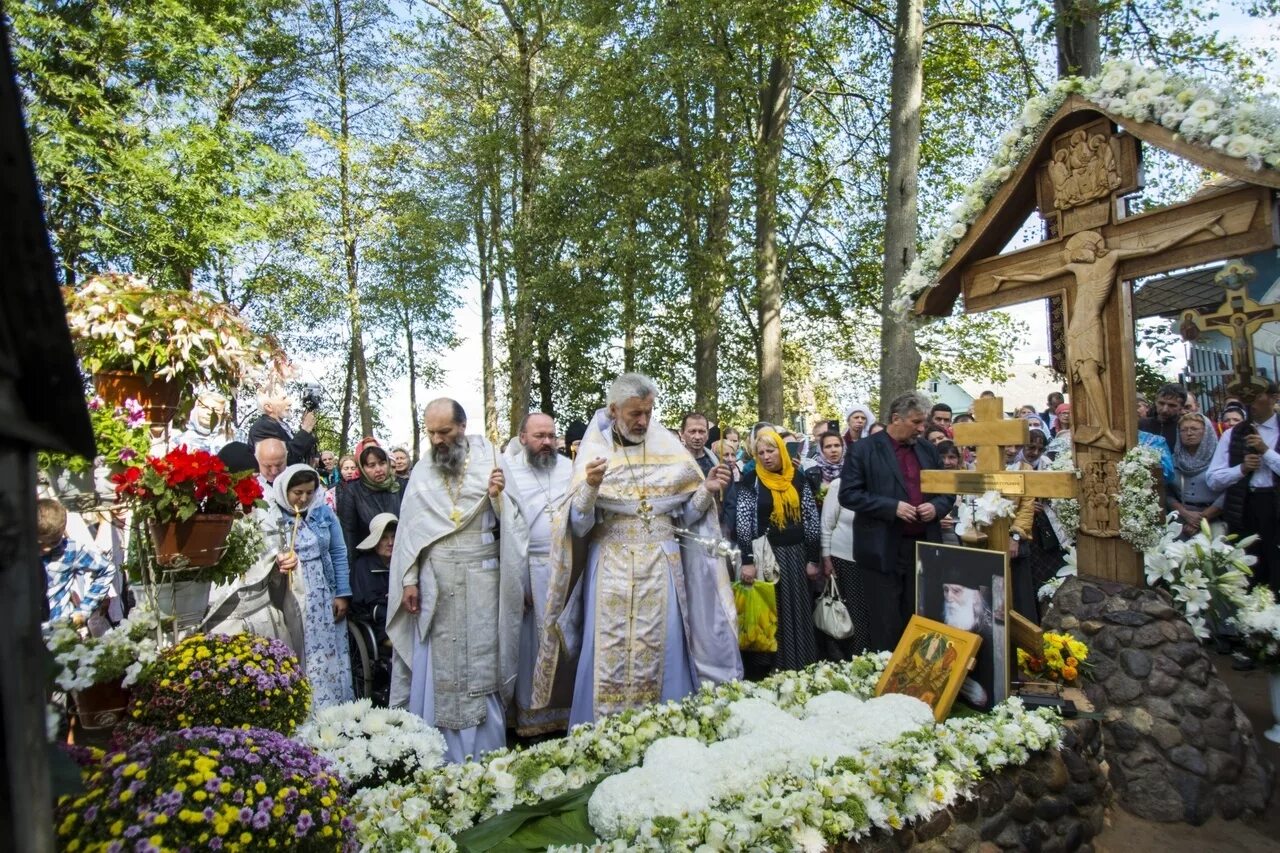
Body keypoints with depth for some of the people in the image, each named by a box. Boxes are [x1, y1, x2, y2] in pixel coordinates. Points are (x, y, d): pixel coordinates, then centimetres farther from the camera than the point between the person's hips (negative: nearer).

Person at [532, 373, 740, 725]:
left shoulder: (669, 449, 4)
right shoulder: (594, 451, -2)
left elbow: (686, 514, 7)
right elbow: (579, 525, -8)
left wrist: (707, 490, -11)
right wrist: (590, 487, -25)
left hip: (661, 568, 2)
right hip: (612, 570, -1)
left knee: (661, 653, 6)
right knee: (610, 658, 2)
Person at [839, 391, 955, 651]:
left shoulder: (928, 450, 11)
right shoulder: (865, 449, -6)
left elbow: (948, 490, 17)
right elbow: (848, 494, -11)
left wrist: (937, 506, -5)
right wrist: (892, 507, -18)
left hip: (924, 547, 5)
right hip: (884, 550, -5)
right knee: (886, 625, 2)